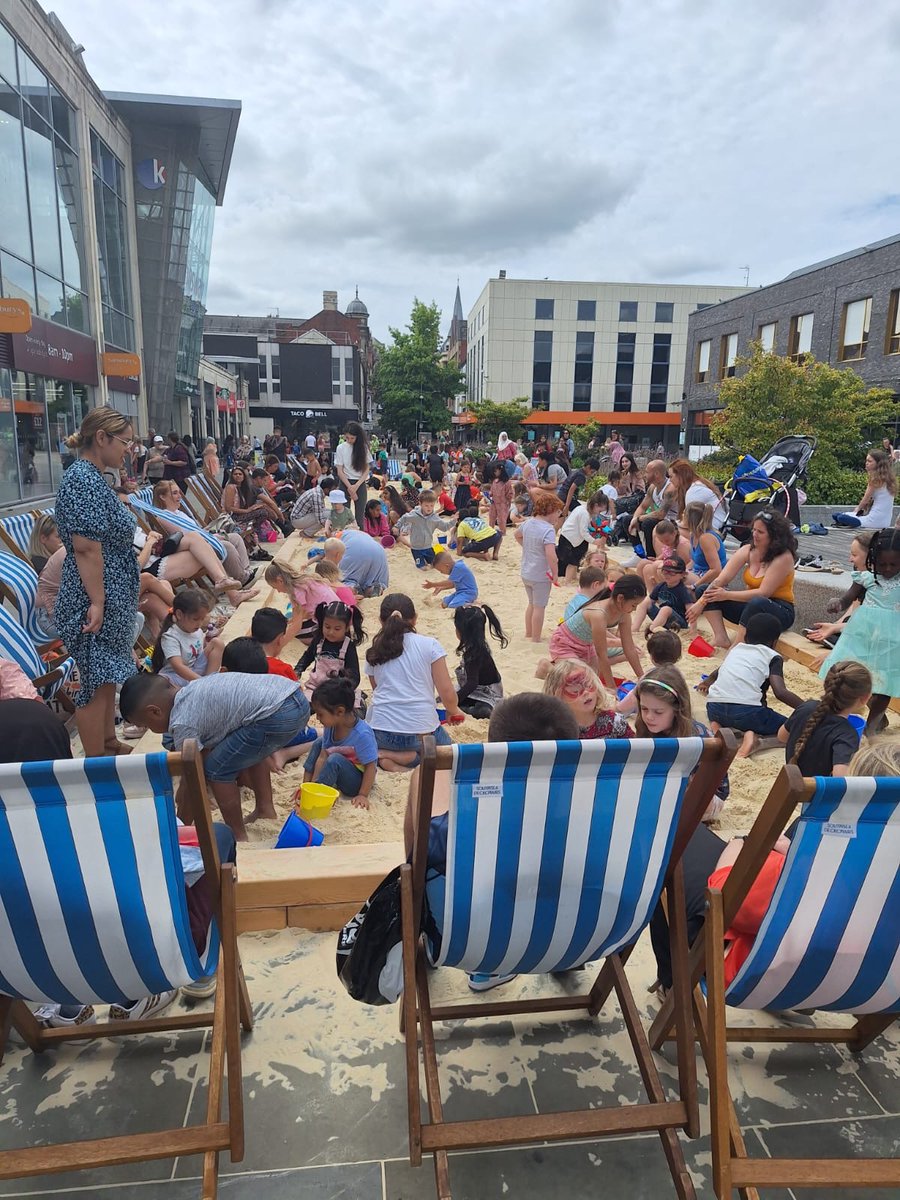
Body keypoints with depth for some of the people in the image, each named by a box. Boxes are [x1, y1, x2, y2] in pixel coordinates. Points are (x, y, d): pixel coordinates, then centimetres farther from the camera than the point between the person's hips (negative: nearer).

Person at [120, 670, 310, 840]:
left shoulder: (182, 722, -3)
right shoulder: (191, 691, 23)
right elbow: (205, 750, 33)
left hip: (277, 715, -10)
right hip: (298, 699, 10)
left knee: (216, 769, 5)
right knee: (250, 751, 34)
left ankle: (238, 838, 15)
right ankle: (265, 809, 40)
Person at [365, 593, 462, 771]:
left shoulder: (373, 653, 8)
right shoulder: (430, 645, -2)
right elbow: (447, 693, -3)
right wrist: (453, 711, 18)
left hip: (381, 734, 3)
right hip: (421, 730, -3)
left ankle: (386, 756, -3)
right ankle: (401, 757, -5)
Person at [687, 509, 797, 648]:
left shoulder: (783, 557, -17)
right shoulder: (748, 551, -1)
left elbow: (763, 593, -23)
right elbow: (720, 580, -10)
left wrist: (727, 595, -24)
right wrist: (700, 602, -22)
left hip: (780, 612, -6)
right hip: (751, 605, 7)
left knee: (756, 603, -41)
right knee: (707, 591, -7)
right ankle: (722, 639, -23)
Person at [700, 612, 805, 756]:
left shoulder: (736, 648, 25)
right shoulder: (773, 657, 11)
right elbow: (780, 692, -6)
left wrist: (708, 681, 68)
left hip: (714, 708, 5)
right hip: (747, 711, -5)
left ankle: (718, 727, 5)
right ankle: (757, 739, -13)